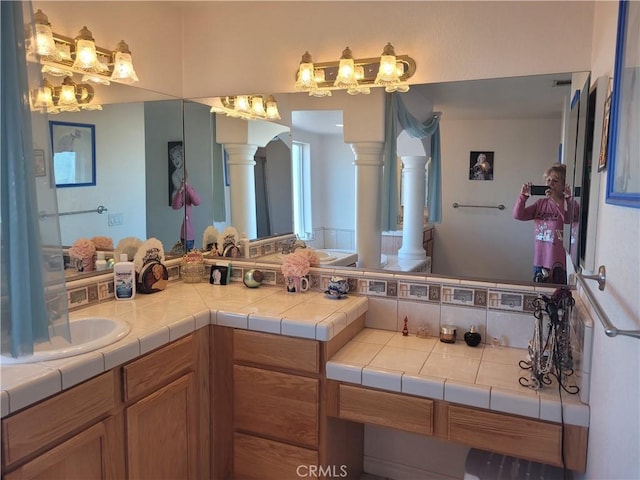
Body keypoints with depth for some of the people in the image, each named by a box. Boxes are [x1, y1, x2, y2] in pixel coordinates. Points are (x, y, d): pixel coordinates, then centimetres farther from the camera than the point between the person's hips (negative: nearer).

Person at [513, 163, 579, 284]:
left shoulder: (569, 203, -6)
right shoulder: (541, 203, 8)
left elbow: (569, 219, -24)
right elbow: (518, 215, 3)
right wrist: (523, 196, -9)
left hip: (560, 261, -4)